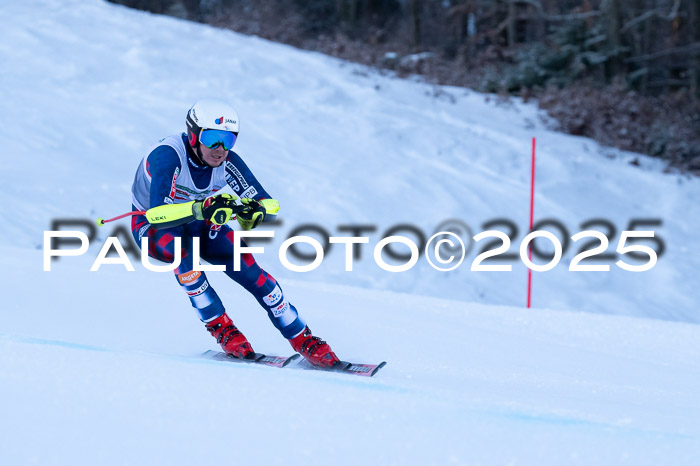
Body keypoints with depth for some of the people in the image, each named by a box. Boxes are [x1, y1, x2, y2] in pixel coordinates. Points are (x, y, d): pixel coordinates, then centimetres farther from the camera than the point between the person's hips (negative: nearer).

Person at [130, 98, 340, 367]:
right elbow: (157, 214, -47)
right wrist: (200, 209, -61)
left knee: (247, 268, -17)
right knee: (179, 244, -37)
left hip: (198, 224, 4)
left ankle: (304, 340, -7)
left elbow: (269, 205, -19)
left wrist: (253, 212, -42)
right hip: (151, 227, -4)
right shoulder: (168, 156, -34)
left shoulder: (227, 162, -20)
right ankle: (220, 328, -24)